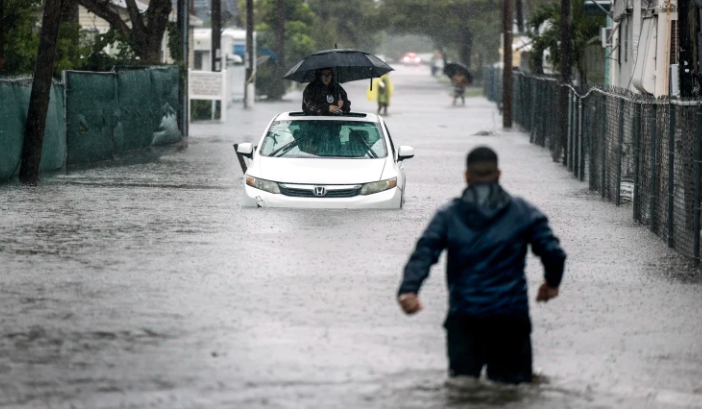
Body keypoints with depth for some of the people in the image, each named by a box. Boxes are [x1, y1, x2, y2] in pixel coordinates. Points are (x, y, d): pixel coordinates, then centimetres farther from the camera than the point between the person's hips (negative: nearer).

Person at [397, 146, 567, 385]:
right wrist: (552, 282, 19)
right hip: (511, 316, 0)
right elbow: (553, 252, -1)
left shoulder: (448, 216, 4)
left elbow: (424, 253, -9)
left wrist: (408, 289, -21)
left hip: (463, 317, 0)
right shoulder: (523, 213, 4)